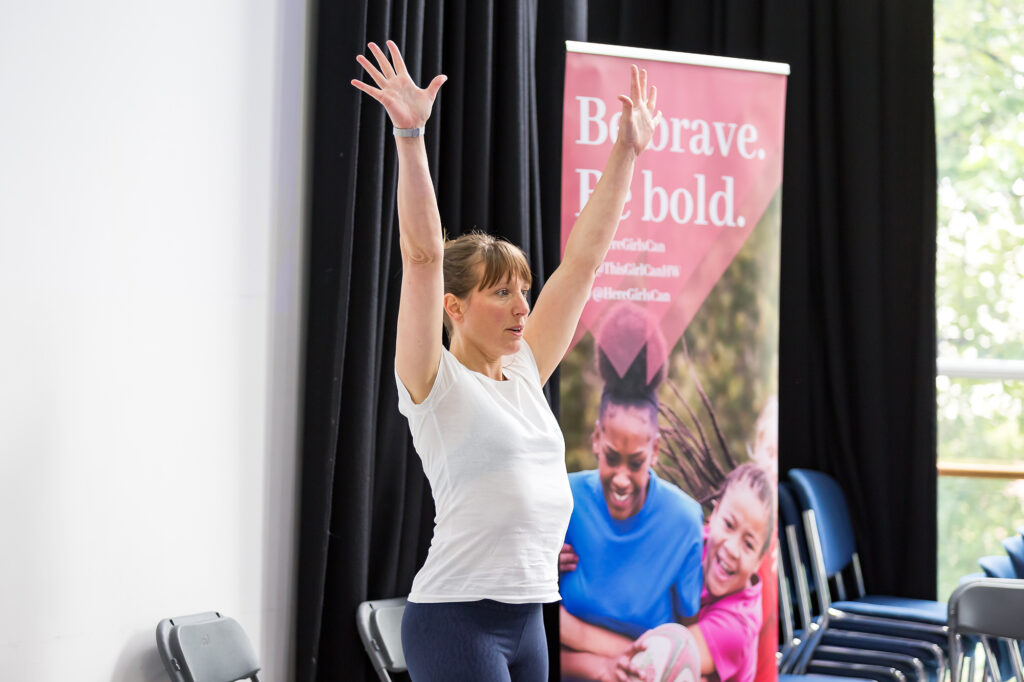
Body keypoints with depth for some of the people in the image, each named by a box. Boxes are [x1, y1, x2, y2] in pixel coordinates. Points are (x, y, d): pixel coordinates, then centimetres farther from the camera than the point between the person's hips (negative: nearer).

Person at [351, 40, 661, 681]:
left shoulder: (525, 375, 12)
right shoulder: (434, 383, -6)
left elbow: (584, 258, 13)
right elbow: (423, 255, -18)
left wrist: (628, 150, 13)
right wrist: (410, 135, -25)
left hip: (526, 621, 8)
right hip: (455, 619, -7)